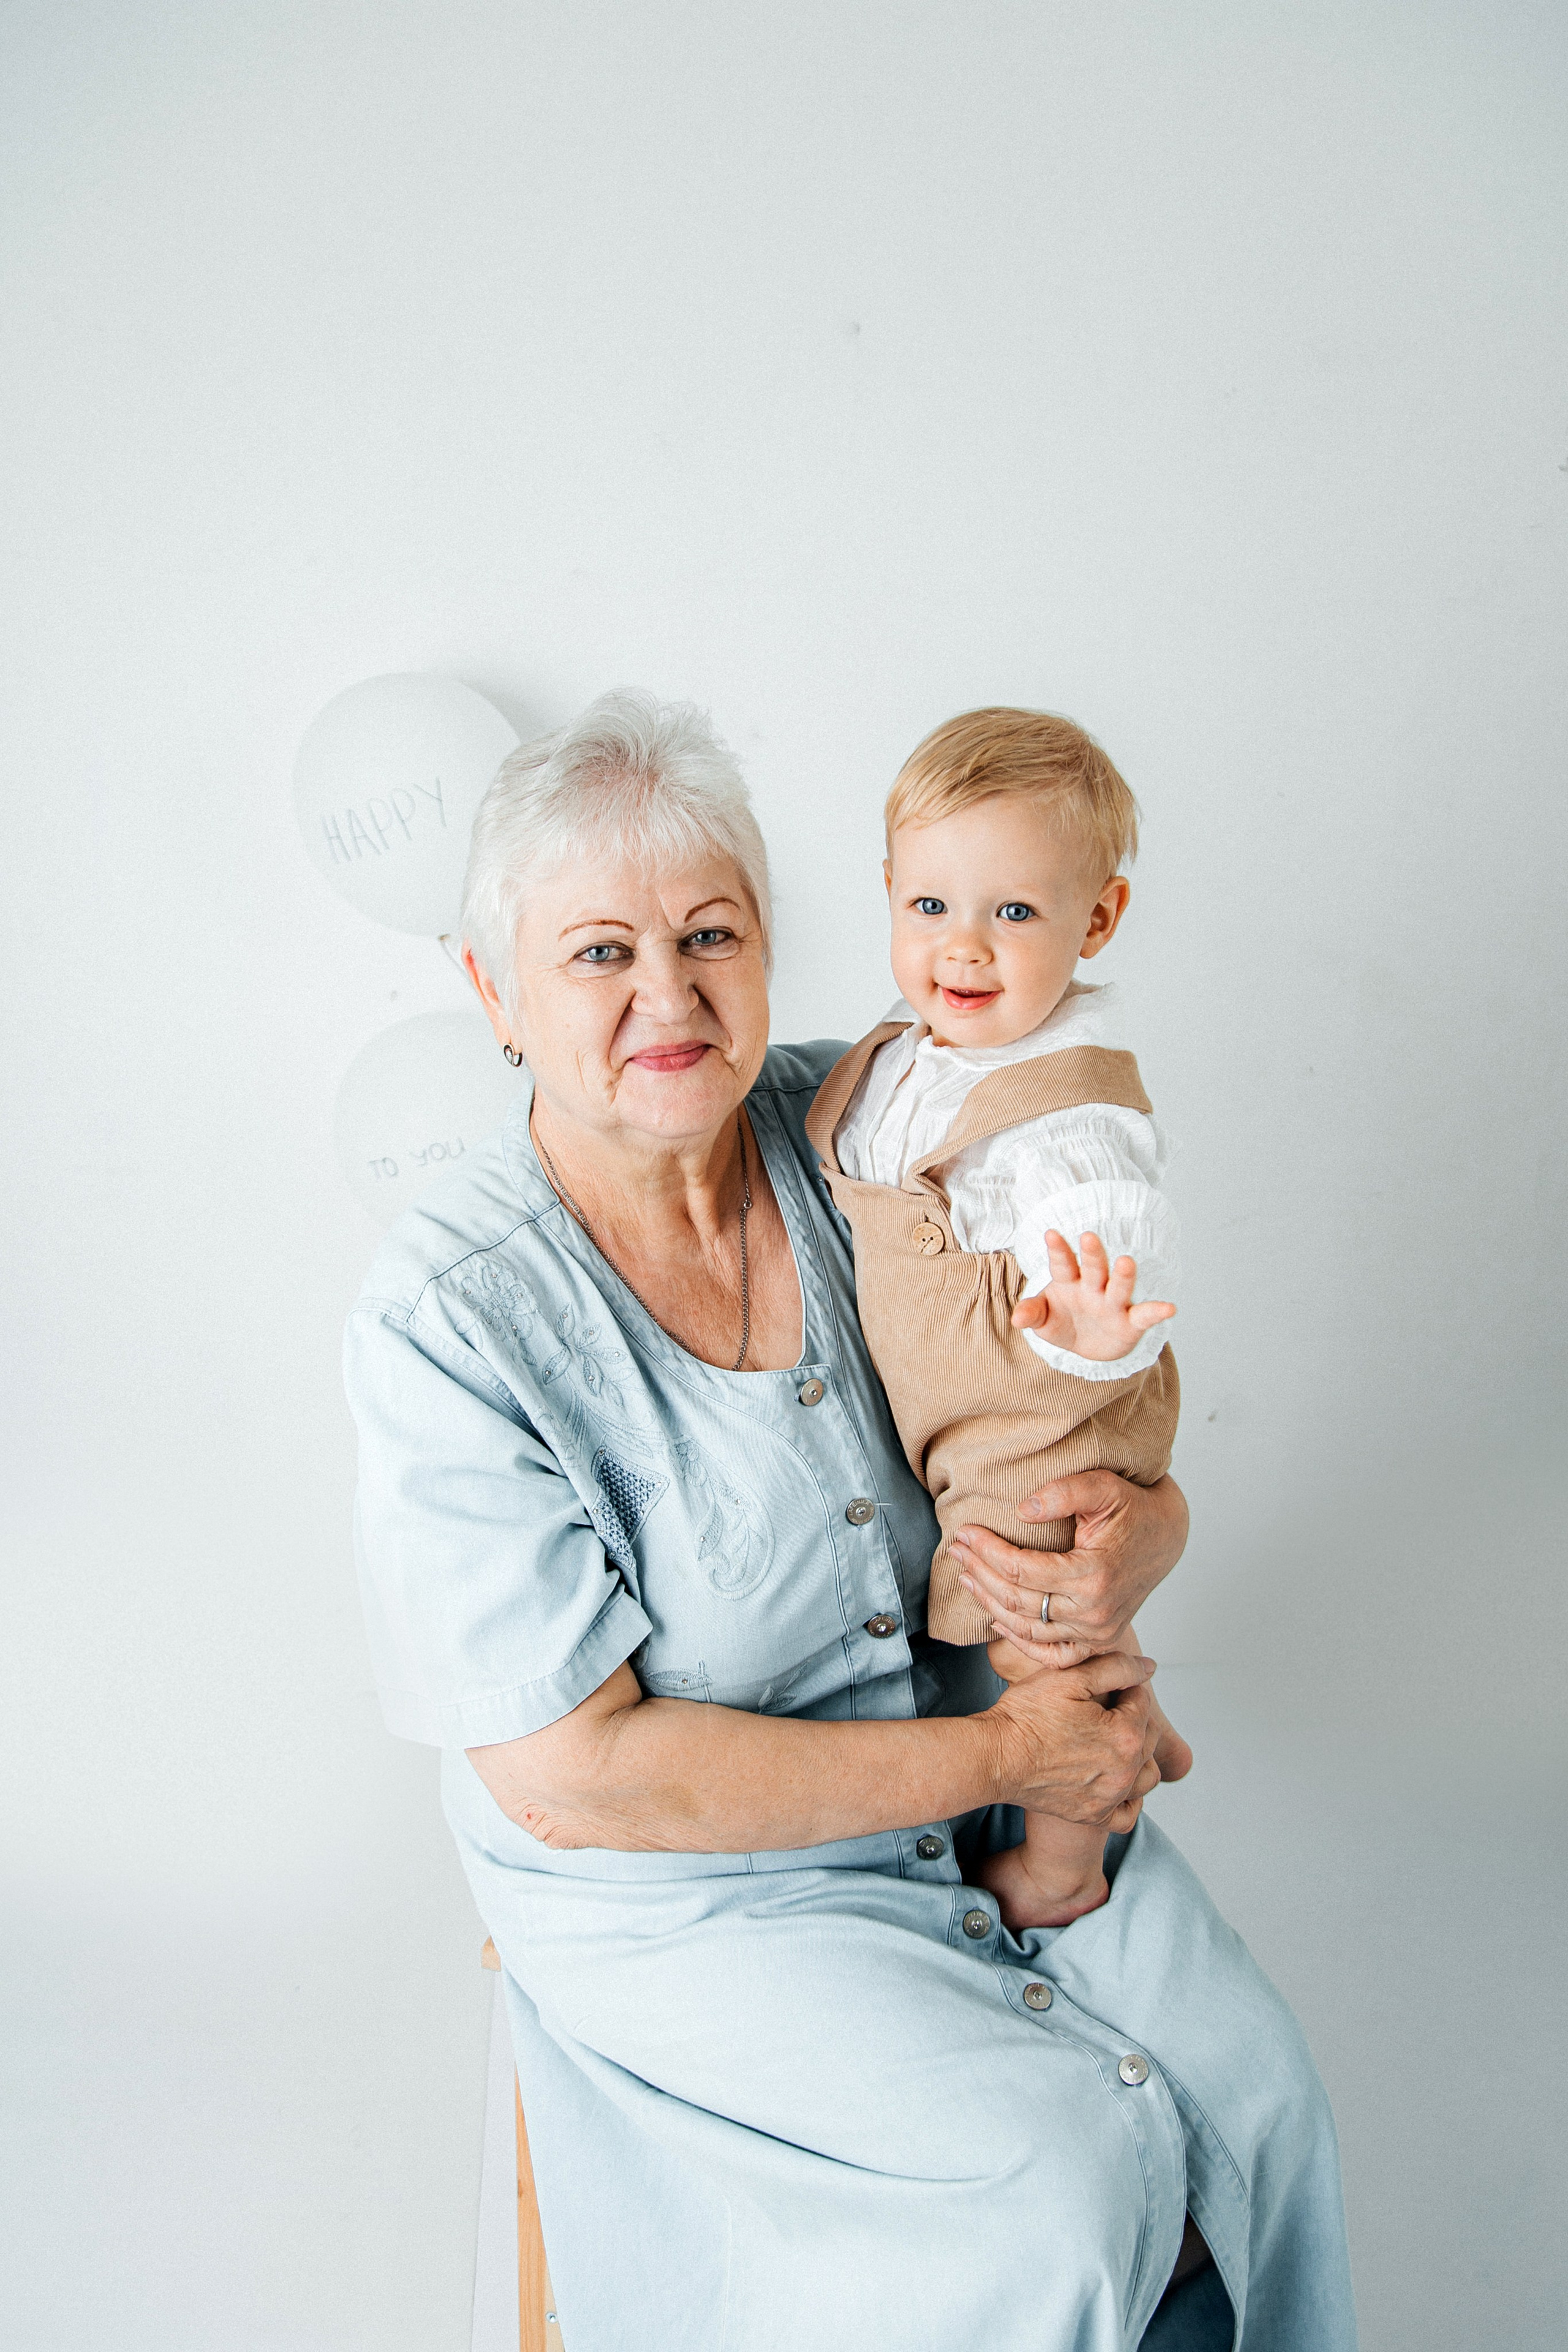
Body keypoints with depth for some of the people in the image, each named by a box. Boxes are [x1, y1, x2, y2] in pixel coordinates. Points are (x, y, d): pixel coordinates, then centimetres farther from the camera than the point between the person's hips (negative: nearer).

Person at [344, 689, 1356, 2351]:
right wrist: (996, 1758, -21)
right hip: (679, 1886, -4)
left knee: (1251, 2076, -4)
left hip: (989, 1752, 5)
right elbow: (573, 1775, -22)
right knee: (1071, 2171, -14)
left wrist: (1133, 1539, -24)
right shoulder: (442, 1325, -23)